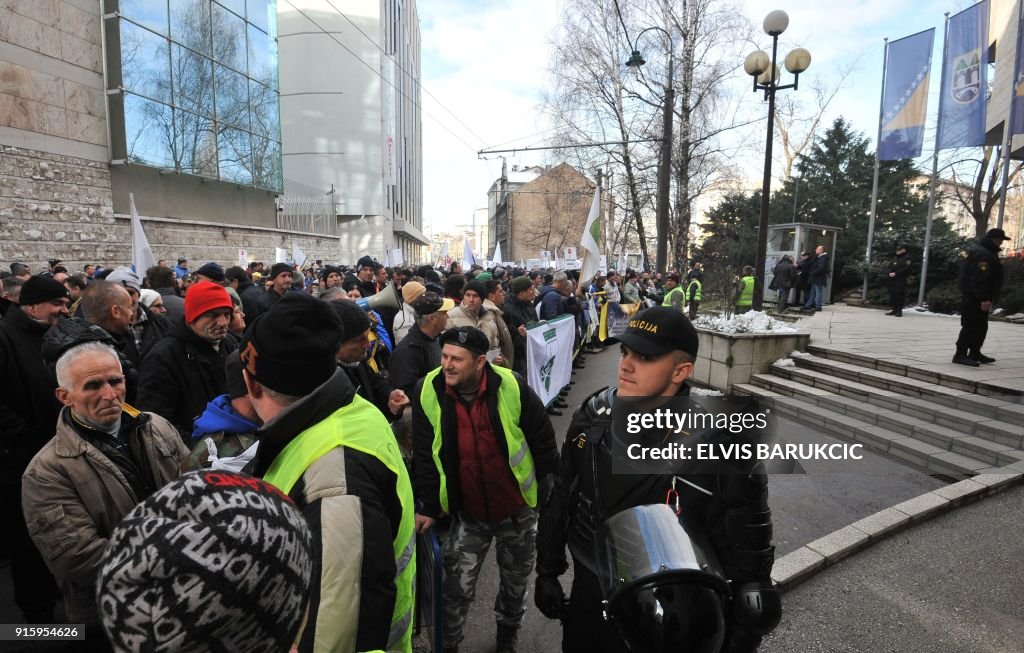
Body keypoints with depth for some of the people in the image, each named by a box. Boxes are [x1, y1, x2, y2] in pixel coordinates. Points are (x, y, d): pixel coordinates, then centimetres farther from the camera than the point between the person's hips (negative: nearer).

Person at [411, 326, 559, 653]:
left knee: (516, 579, 21)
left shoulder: (513, 388, -22)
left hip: (517, 508, 0)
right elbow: (424, 456, -6)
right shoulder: (427, 393, -17)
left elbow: (543, 444, -9)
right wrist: (428, 508, -4)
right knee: (457, 587, 6)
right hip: (466, 512, 0)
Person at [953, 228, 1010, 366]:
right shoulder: (983, 254, -18)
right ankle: (960, 355, -9)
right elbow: (980, 279, -25)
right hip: (974, 298, -11)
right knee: (971, 326, -10)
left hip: (976, 297, 11)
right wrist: (984, 298, -26)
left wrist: (987, 298, 23)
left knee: (981, 326, 16)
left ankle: (975, 353, 23)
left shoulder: (979, 250, 17)